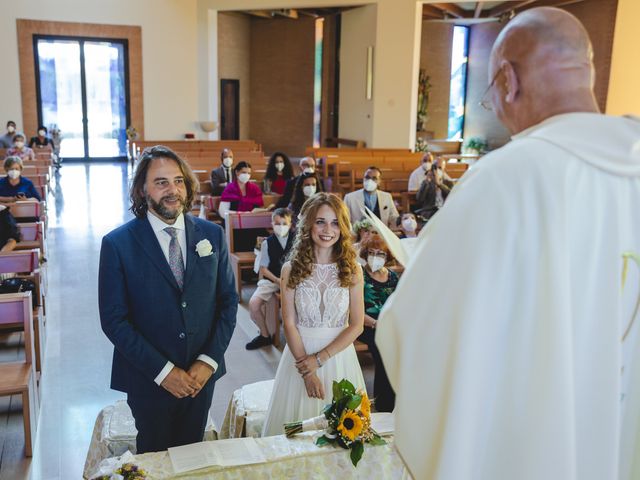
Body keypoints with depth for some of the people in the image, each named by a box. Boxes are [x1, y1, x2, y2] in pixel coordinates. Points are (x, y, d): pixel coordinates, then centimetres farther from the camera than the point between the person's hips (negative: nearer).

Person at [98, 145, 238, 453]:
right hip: (148, 379, -2)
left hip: (201, 375, 3)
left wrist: (209, 361, -8)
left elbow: (228, 301, 1)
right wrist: (162, 371, -15)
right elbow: (114, 320, -12)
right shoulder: (117, 244, -11)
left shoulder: (212, 235, -2)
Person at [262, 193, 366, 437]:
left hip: (339, 355, 0)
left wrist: (319, 359, -12)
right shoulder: (291, 269, -4)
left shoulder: (352, 270, -3)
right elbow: (289, 324, -5)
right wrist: (306, 372, -11)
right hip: (300, 354, 0)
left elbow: (356, 325, -5)